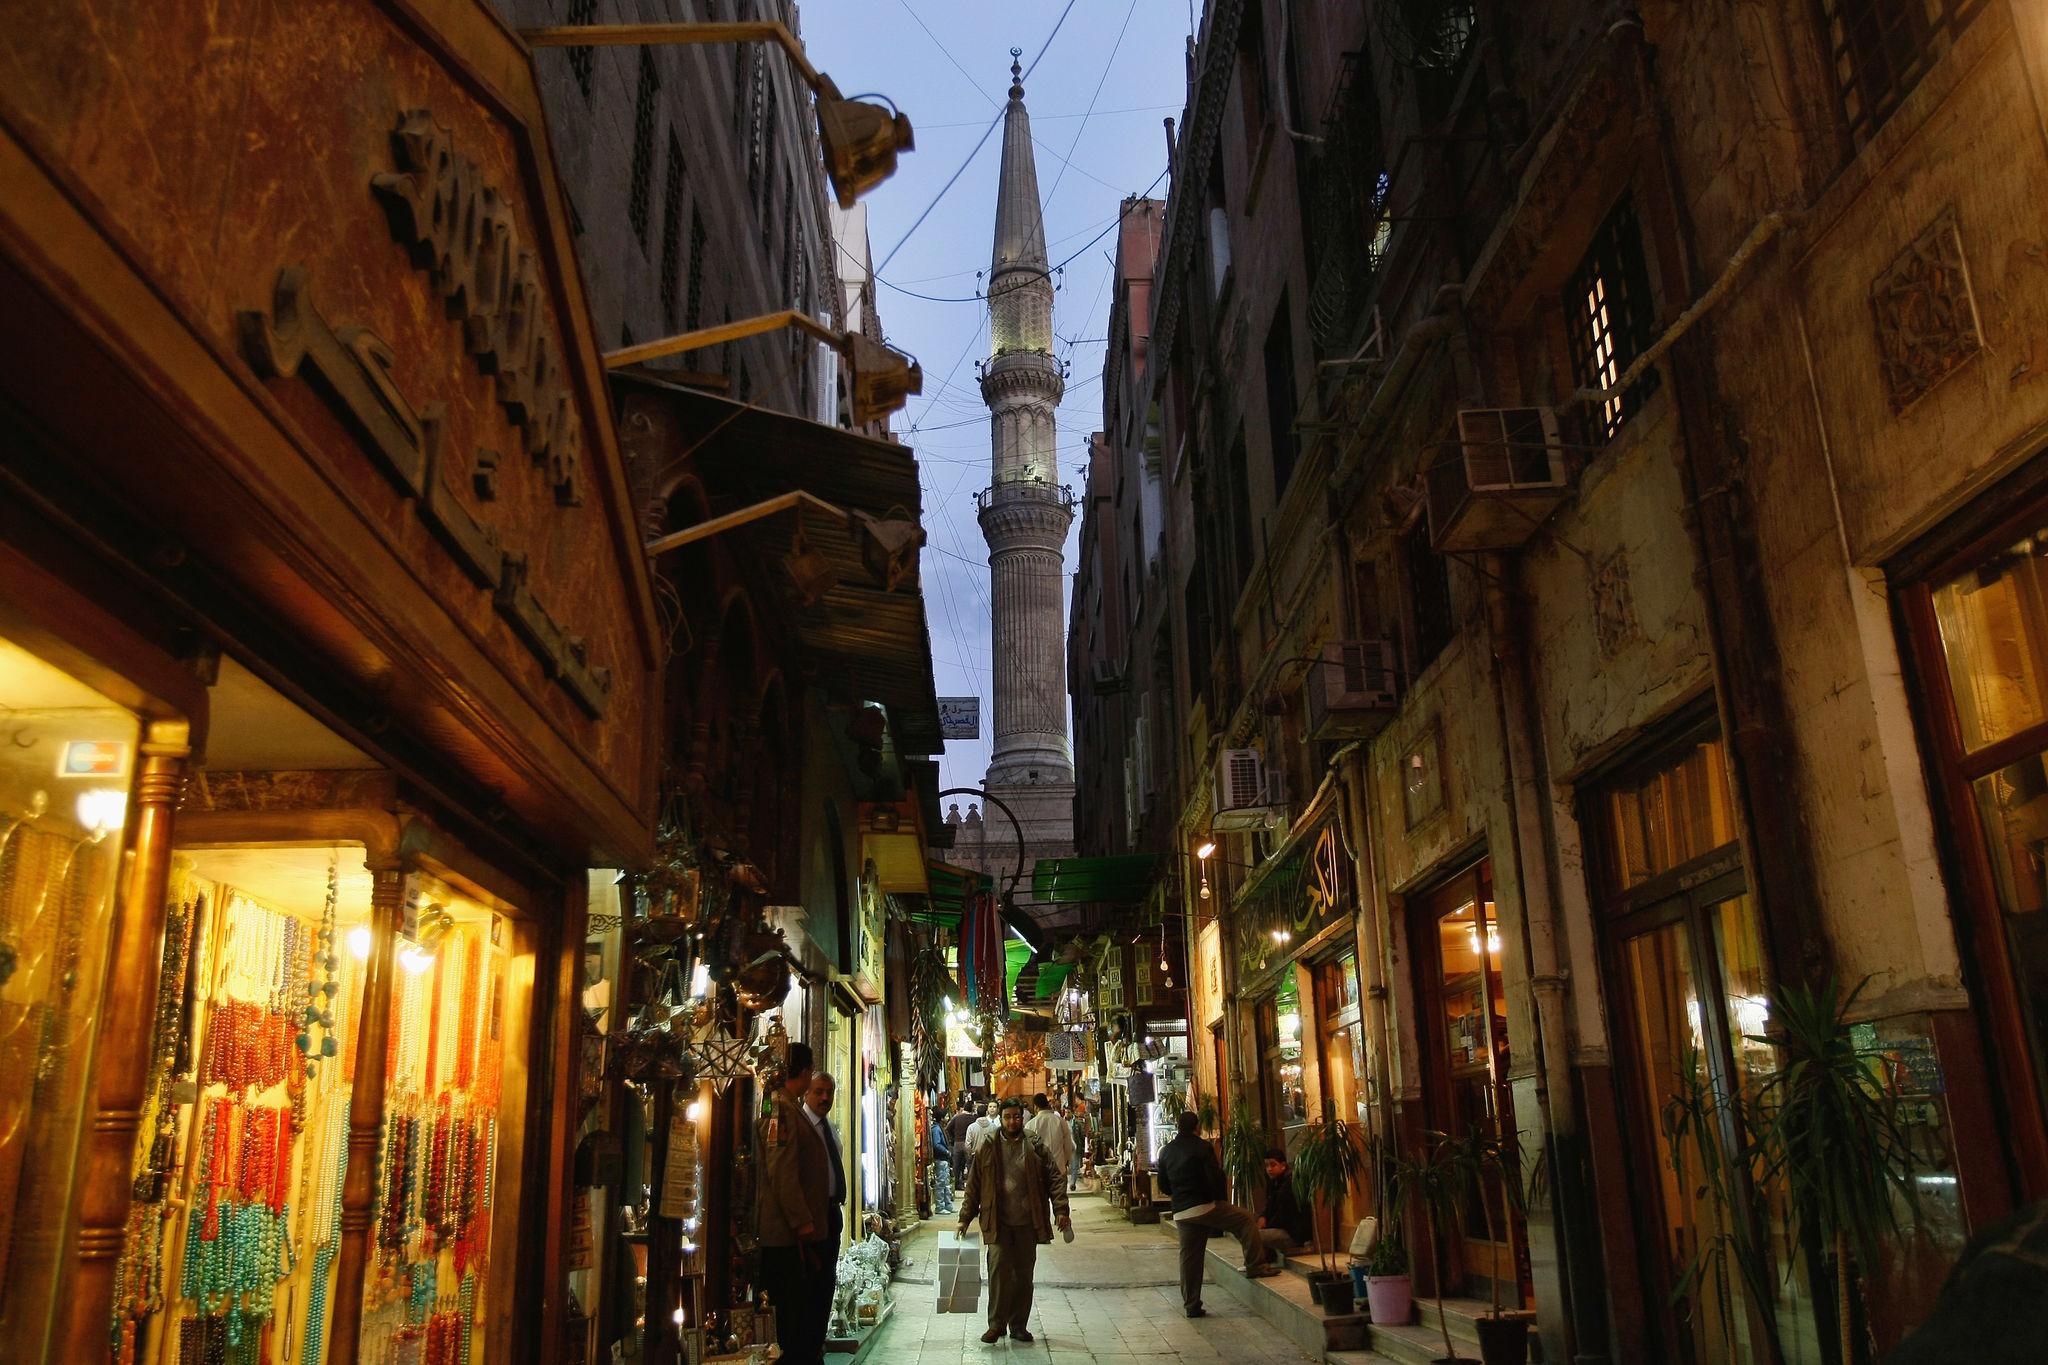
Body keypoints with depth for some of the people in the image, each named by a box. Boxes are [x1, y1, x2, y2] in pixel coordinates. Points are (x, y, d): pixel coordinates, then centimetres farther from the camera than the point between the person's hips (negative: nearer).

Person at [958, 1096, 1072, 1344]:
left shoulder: (1036, 1148, 4)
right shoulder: (986, 1149, 3)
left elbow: (1055, 1179, 2)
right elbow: (973, 1187, 7)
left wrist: (1061, 1210, -8)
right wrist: (965, 1218, 4)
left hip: (1027, 1223, 1)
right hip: (998, 1223, -1)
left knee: (1024, 1274, 7)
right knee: (999, 1270, -11)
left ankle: (1018, 1325, 18)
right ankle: (996, 1324, 0)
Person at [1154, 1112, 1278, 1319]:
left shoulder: (1166, 1151, 10)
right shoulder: (1202, 1146, -8)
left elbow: (1163, 1185, 15)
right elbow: (1215, 1177, -14)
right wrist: (1221, 1199, 3)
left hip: (1180, 1213, 6)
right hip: (1205, 1206, -6)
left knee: (1189, 1257, 9)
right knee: (1246, 1221, 5)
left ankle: (1191, 1306, 11)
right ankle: (1255, 1266, -1)